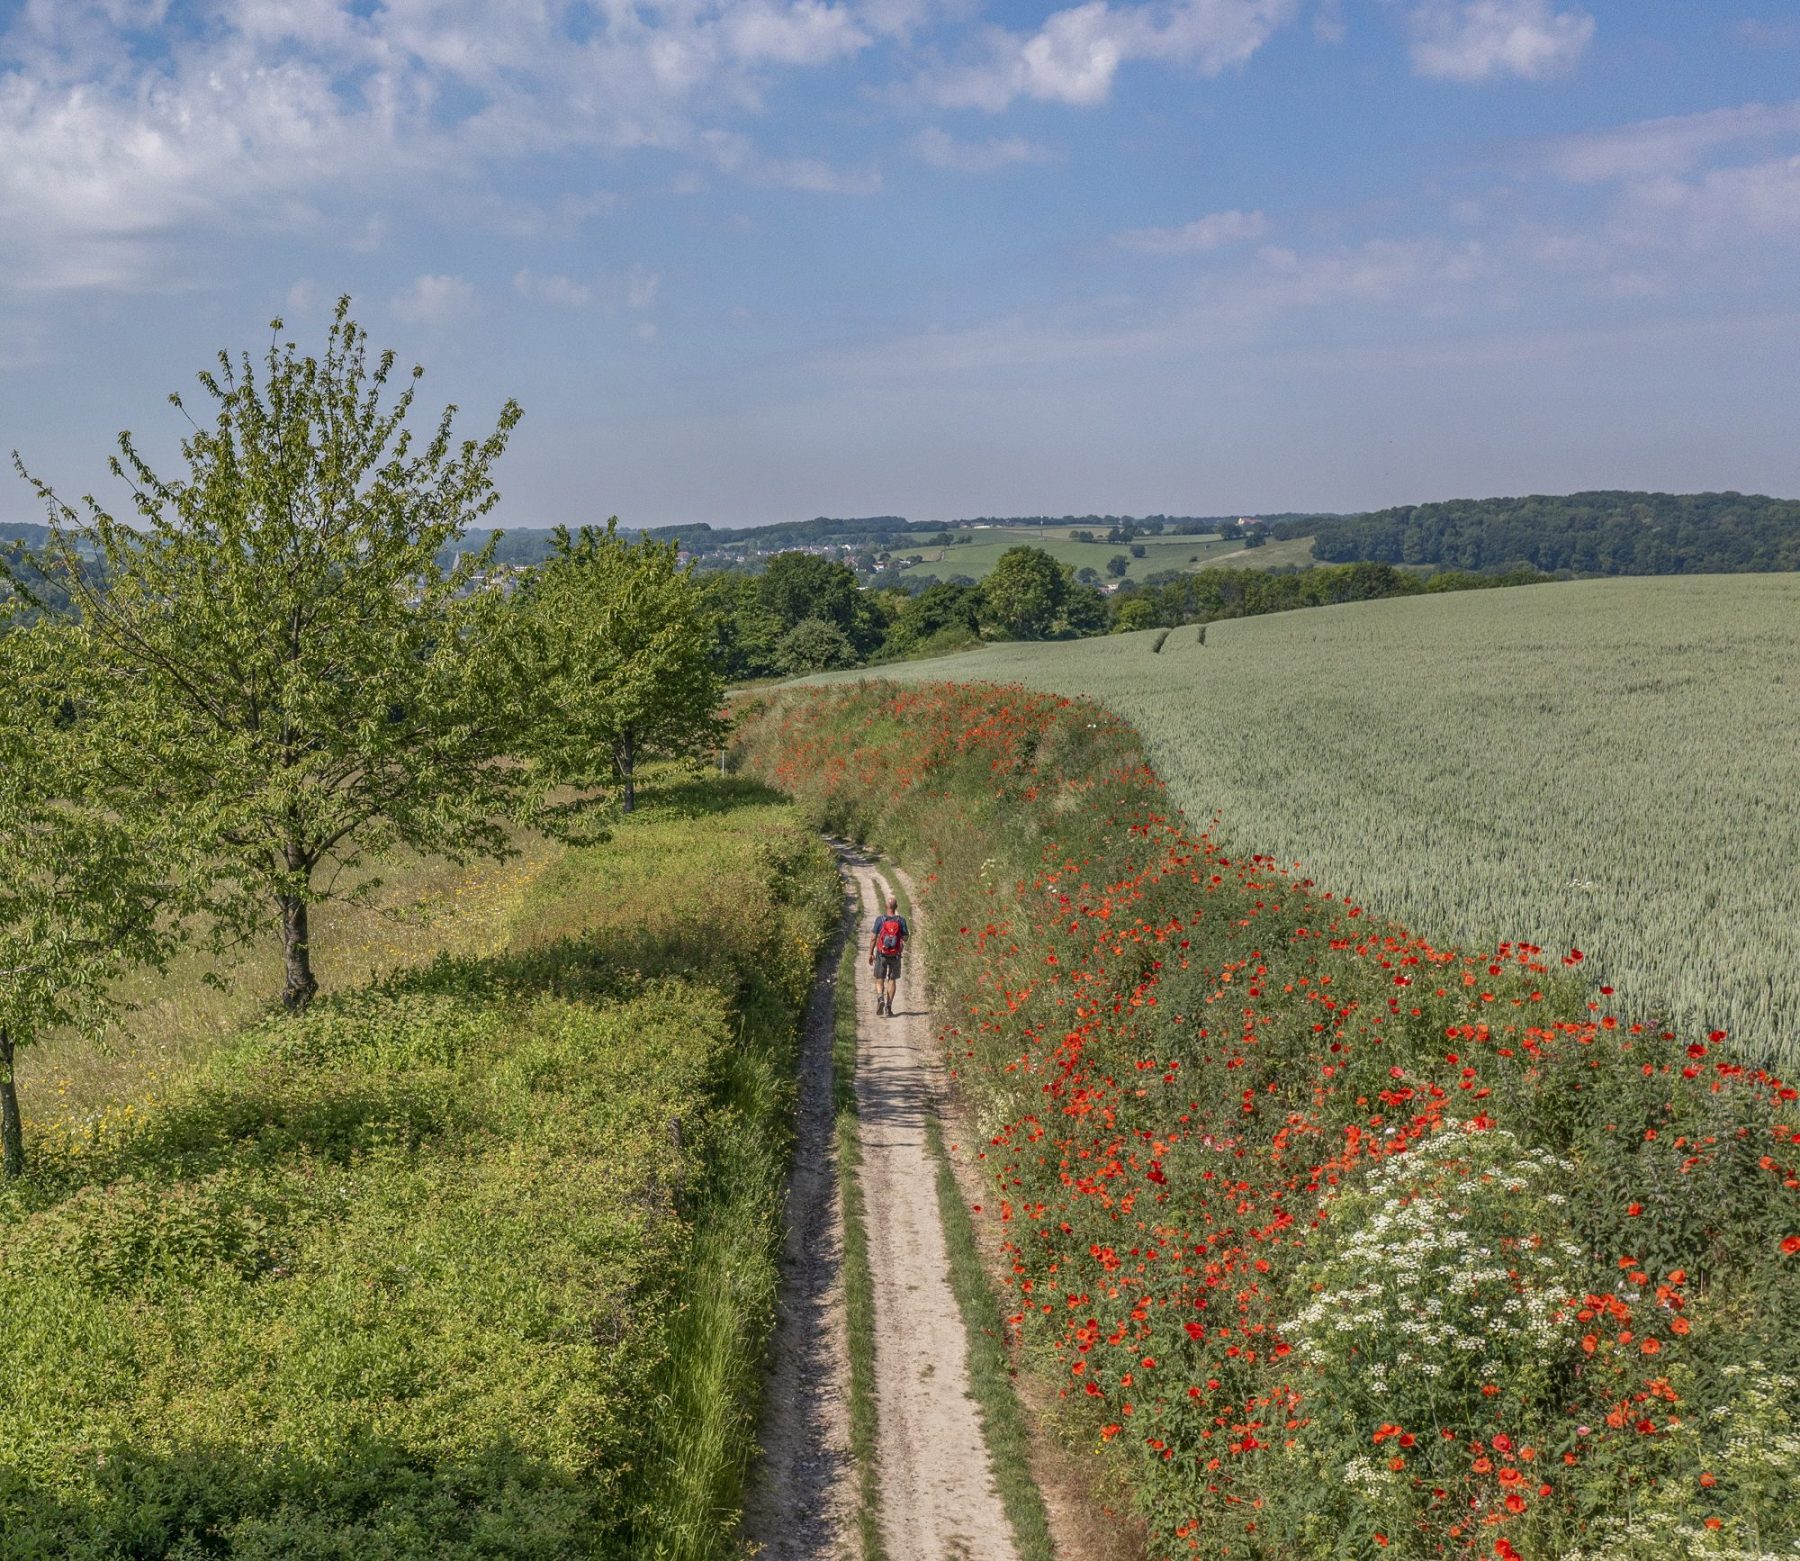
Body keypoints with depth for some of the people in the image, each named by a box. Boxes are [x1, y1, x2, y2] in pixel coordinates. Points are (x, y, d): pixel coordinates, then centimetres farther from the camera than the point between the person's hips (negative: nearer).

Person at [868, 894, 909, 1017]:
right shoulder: (901, 920, -6)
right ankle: (888, 1008, 8)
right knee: (892, 980, 10)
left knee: (879, 980, 10)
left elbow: (873, 937, -6)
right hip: (895, 955, 1)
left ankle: (880, 997, -18)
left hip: (881, 954, -1)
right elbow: (905, 938, -4)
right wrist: (909, 932, 18)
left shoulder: (880, 919, -8)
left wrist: (870, 953, 3)